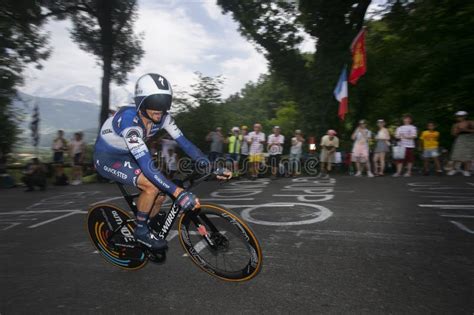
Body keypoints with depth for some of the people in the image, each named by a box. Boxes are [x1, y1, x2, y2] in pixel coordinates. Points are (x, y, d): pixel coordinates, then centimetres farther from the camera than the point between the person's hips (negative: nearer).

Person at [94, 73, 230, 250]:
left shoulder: (162, 117, -17)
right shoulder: (130, 121, -37)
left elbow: (184, 142, -18)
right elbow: (147, 166, -43)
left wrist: (211, 166, -32)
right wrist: (178, 193, -50)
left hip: (127, 156, 7)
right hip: (107, 158, -7)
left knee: (161, 192, -3)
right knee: (152, 186, -26)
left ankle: (149, 228, 23)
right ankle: (141, 231, -3)